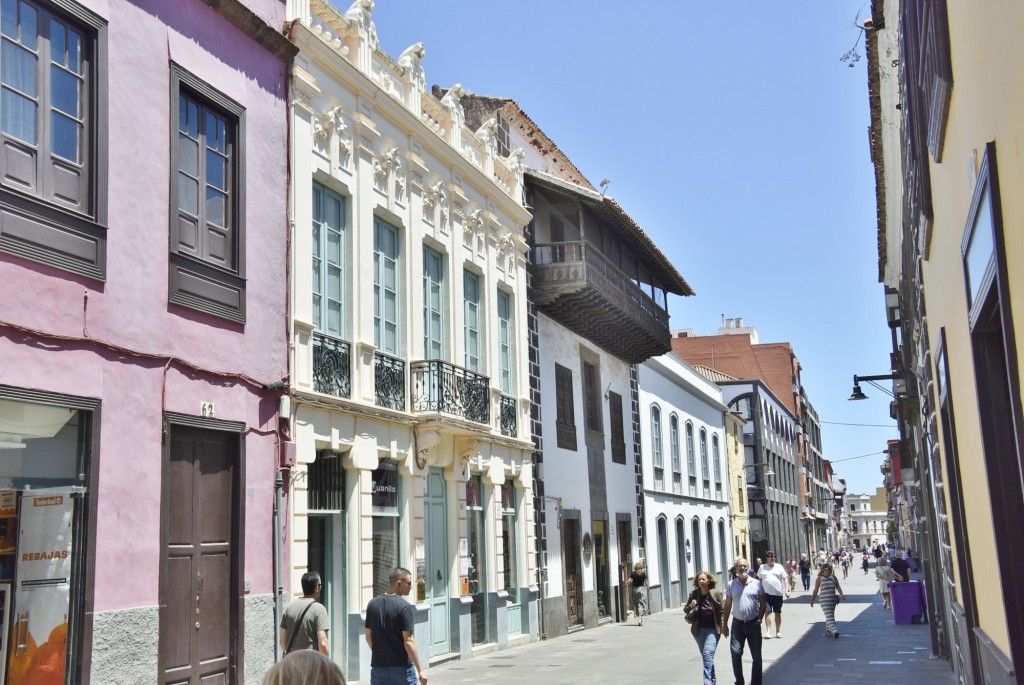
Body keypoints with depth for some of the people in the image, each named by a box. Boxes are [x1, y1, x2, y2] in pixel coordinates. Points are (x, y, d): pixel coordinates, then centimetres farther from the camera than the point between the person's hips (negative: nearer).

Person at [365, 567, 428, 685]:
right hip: (401, 668, -5)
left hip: (378, 667, 5)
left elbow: (368, 636, 11)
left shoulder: (373, 604, 4)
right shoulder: (405, 607, -15)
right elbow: (408, 642, -18)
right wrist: (420, 670, -13)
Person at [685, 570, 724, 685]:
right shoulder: (694, 594, -2)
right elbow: (686, 610, 7)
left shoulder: (716, 594, -8)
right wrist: (691, 606, -15)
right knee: (705, 656, 15)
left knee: (708, 654, -18)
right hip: (699, 629, 4)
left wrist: (723, 626, -6)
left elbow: (722, 611, -1)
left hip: (713, 629, -4)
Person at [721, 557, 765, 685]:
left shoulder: (757, 583, -1)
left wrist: (759, 619, -9)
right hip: (737, 623, 1)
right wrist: (724, 624, 4)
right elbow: (727, 606, 5)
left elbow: (762, 603, 3)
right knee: (735, 653, -5)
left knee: (756, 656, 7)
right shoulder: (731, 585, 2)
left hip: (753, 624, 0)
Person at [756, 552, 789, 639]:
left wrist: (786, 590, -4)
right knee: (767, 612, -10)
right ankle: (768, 631, -10)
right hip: (766, 593, -1)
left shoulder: (779, 567, 5)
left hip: (778, 593, 1)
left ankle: (778, 631, 21)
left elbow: (784, 579, 4)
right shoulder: (762, 567, 5)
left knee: (778, 612, 10)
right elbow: (759, 579, 12)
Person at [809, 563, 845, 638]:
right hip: (824, 600, -5)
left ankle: (828, 632, 25)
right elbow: (816, 590, 2)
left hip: (833, 600, 5)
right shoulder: (819, 579, -3)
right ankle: (834, 630, -30)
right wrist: (812, 600, 4)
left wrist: (841, 594, -12)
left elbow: (838, 587, 4)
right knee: (829, 616, -17)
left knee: (830, 616, 13)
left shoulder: (833, 577, 7)